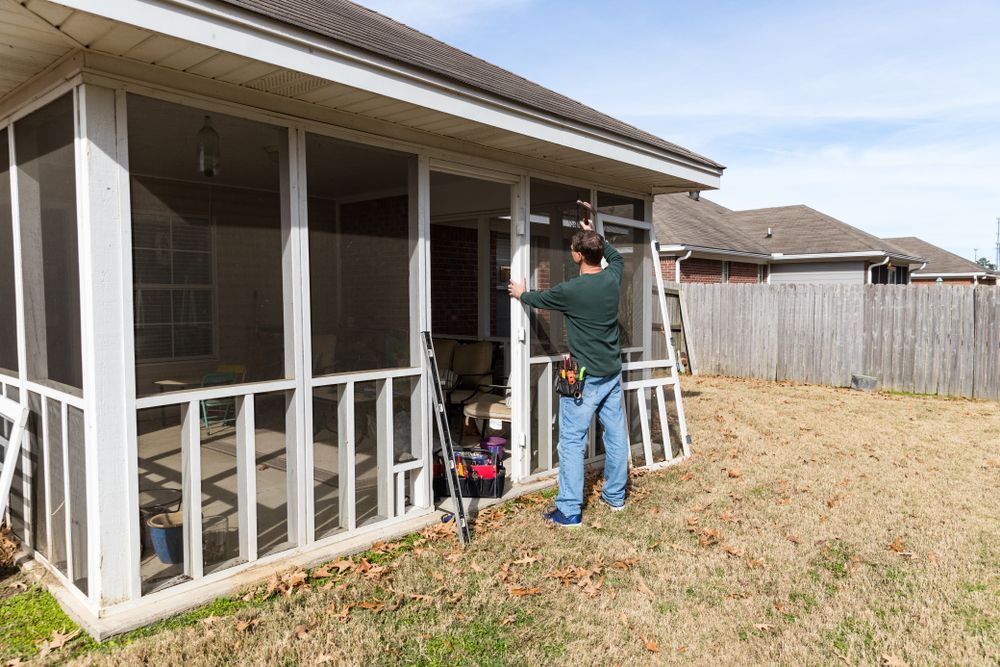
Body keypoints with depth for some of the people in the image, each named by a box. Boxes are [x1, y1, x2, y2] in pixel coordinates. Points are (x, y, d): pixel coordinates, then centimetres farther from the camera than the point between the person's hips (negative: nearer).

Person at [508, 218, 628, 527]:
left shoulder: (571, 290, -17)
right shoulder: (613, 278, 0)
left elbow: (539, 298, 5)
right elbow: (616, 256, 26)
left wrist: (520, 294, 25)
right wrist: (594, 235, 33)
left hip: (584, 377, -7)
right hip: (613, 373, 7)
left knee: (572, 442, -1)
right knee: (615, 434, 15)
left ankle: (569, 510, 2)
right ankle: (615, 496, 29)